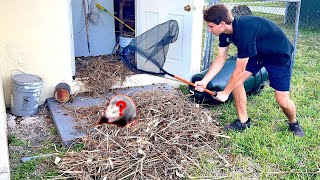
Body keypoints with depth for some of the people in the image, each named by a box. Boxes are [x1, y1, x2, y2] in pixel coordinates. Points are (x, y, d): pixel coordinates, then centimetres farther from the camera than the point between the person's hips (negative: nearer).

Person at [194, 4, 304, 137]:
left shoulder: (244, 31, -39)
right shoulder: (225, 31, -14)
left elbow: (240, 70, -31)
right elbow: (220, 59, -4)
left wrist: (225, 93, -20)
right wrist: (204, 81, -11)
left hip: (279, 55, -7)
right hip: (257, 52, 8)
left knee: (282, 100, -9)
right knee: (235, 80, -9)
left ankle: (293, 123, 24)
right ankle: (243, 121, 6)